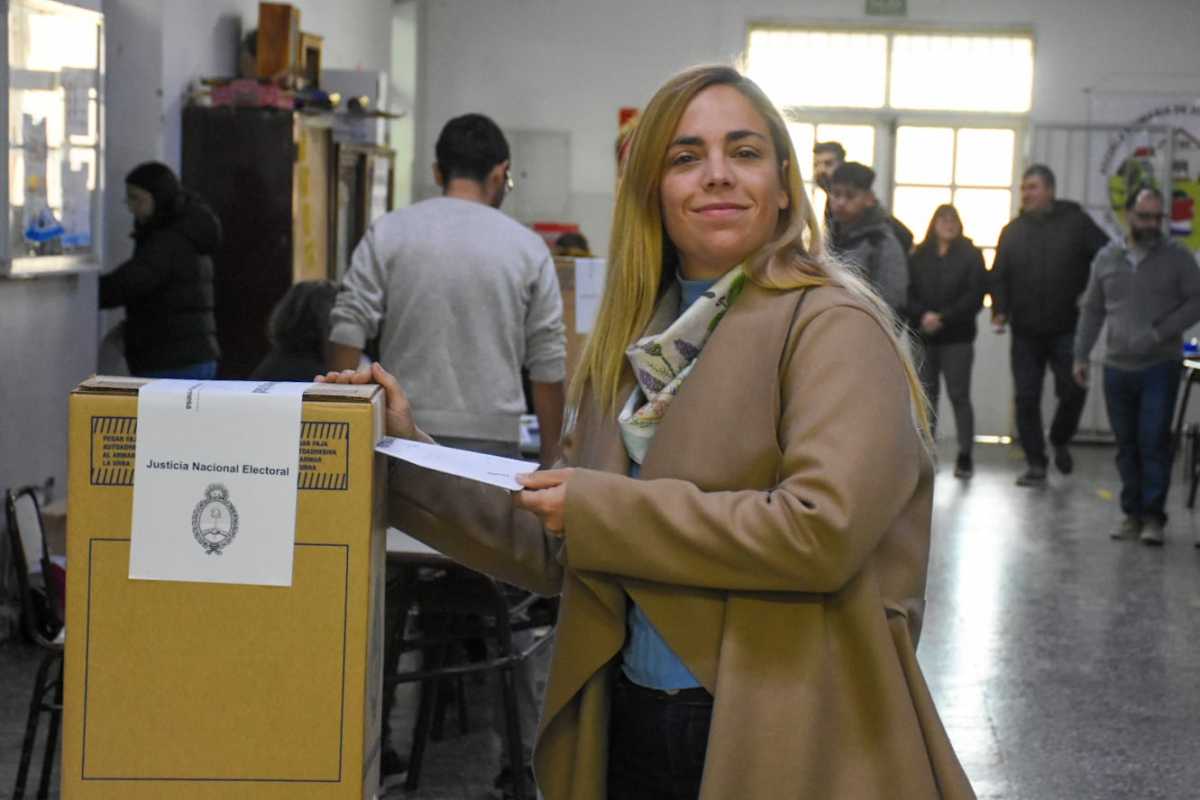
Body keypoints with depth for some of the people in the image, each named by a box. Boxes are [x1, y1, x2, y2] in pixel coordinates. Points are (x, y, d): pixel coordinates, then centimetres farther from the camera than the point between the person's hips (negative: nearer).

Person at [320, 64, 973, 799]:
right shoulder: (634, 343, 9)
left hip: (787, 740, -6)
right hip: (630, 728, 6)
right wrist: (408, 460, 5)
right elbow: (559, 553, 11)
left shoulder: (833, 327, -10)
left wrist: (602, 510, -18)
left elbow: (823, 529, -24)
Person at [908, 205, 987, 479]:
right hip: (923, 335, 2)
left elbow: (975, 295, -6)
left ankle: (965, 455, -1)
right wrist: (923, 315, -17)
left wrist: (943, 318, -14)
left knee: (959, 395, -4)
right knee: (926, 394, 5)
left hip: (957, 336, -2)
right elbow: (908, 292, 1)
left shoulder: (970, 255, 2)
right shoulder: (919, 255, 8)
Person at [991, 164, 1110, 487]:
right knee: (1026, 399, 1)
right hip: (1026, 333, 2)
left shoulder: (1076, 221, -1)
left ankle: (1060, 442, 27)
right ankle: (1035, 465, 10)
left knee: (1073, 390, -2)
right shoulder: (1012, 231, 9)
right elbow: (999, 276, 9)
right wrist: (1000, 310, -7)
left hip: (1066, 329, -2)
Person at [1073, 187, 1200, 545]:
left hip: (1159, 367, -3)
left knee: (1154, 442, -9)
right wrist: (1081, 356, 11)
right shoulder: (1107, 258, 9)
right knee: (1126, 445, 7)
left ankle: (1153, 516, -3)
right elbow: (1091, 310, 15)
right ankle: (1133, 514, 15)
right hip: (1117, 367, 3)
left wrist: (1159, 333, -14)